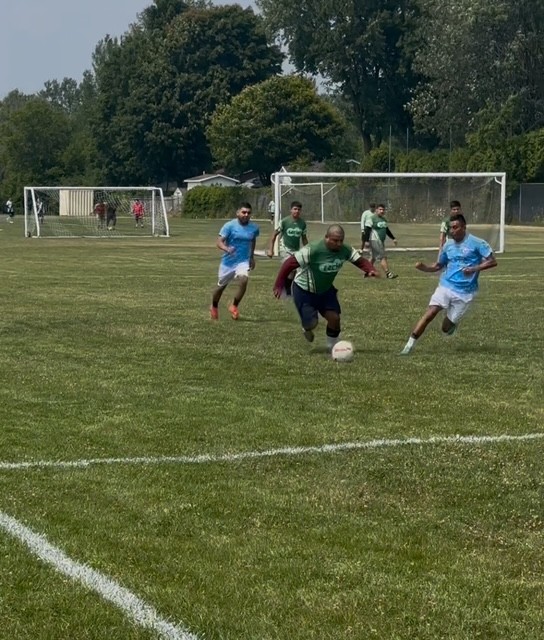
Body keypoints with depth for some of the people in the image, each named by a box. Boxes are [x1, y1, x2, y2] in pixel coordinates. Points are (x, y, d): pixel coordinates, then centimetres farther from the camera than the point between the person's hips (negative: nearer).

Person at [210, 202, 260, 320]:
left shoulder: (254, 228, -2)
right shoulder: (229, 225, -14)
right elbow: (219, 242, -20)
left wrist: (252, 257, 24)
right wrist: (226, 249, -41)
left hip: (243, 261, 1)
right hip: (228, 261, -1)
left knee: (243, 280, -26)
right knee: (221, 286, 13)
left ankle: (234, 306, -5)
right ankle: (214, 307, 42)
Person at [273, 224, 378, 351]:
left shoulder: (346, 250, -16)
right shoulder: (313, 250, -34)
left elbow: (360, 260, -3)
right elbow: (289, 264, -29)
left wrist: (370, 269, -26)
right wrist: (279, 286, -27)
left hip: (326, 289, 5)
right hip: (304, 290, -5)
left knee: (334, 317, -7)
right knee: (312, 323, -6)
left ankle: (333, 347, 18)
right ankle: (307, 328, 34)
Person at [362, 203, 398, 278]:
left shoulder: (384, 219, 16)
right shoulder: (371, 219, -11)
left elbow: (387, 230, 26)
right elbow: (367, 231, -14)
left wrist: (393, 238, 25)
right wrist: (365, 241, -19)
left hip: (381, 241, 9)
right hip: (375, 240, -9)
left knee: (373, 257, 14)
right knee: (383, 257, -11)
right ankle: (388, 273, -11)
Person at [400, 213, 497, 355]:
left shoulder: (476, 243, -8)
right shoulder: (448, 245, 8)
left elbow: (492, 262, -9)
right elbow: (438, 266, 16)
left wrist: (475, 269, -23)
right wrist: (424, 267, -5)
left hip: (464, 292, -3)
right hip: (445, 286, 3)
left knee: (446, 328, 1)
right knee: (429, 314, -18)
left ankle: (452, 323, 38)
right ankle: (409, 346, -17)